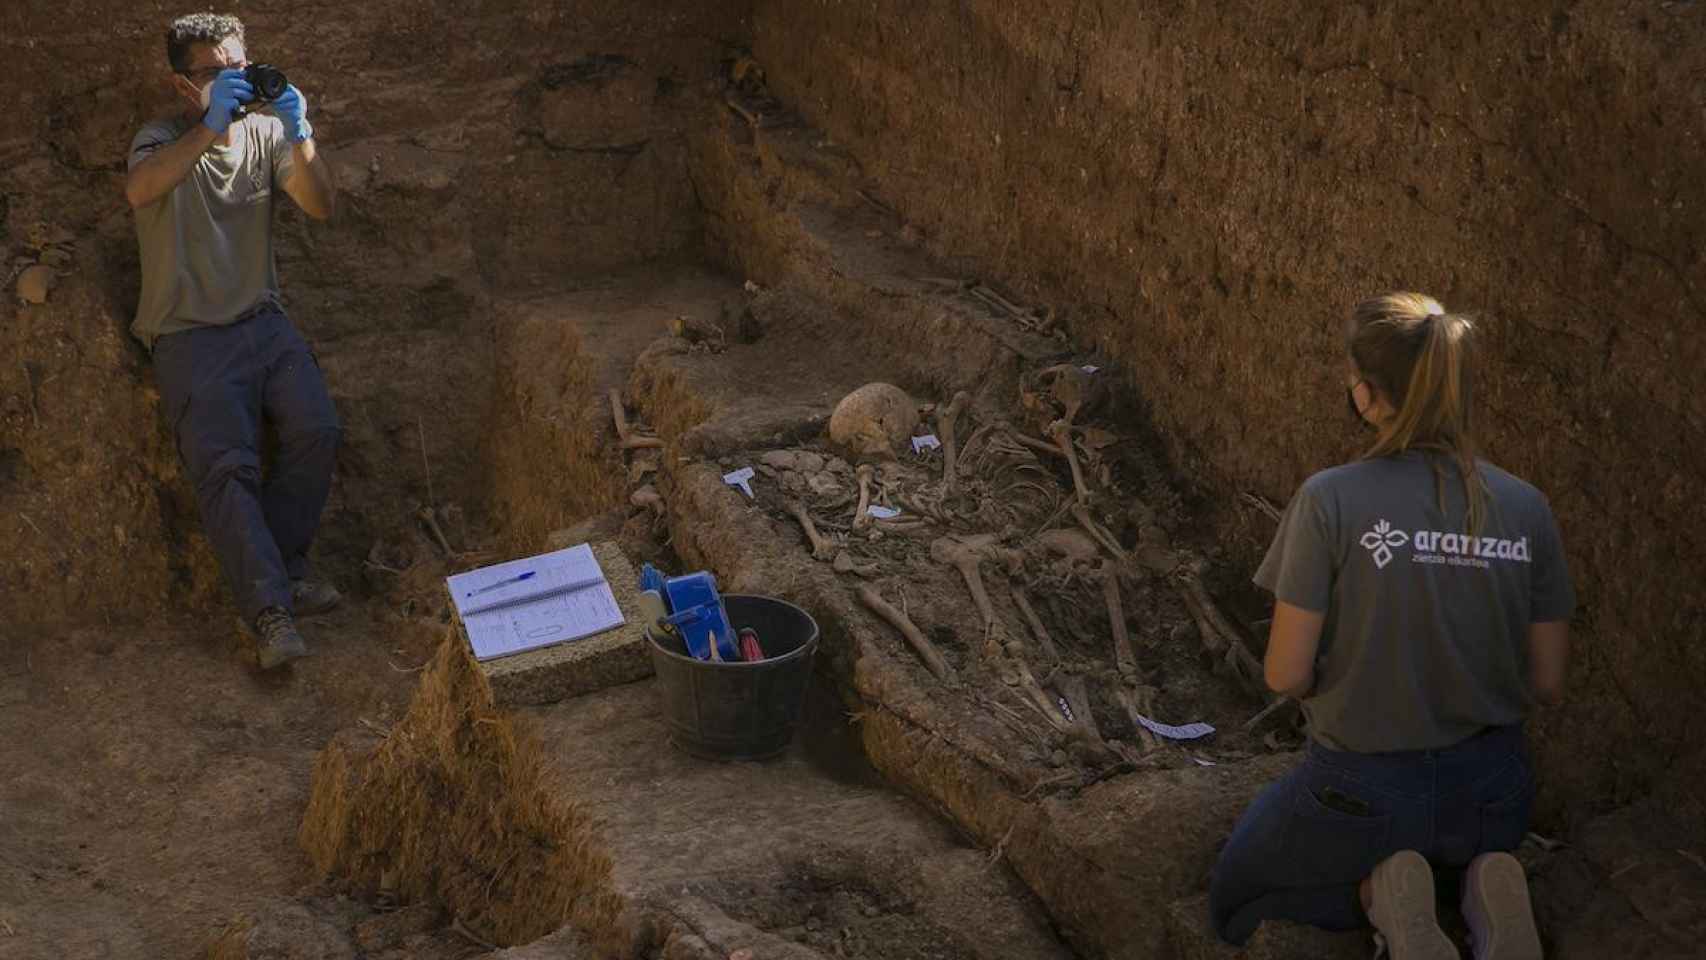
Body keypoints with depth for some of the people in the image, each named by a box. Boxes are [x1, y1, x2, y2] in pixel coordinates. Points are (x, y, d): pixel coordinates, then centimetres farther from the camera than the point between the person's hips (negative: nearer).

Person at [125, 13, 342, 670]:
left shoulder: (263, 133, 9)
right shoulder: (163, 140, -1)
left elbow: (321, 206, -4)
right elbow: (139, 190, -26)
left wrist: (300, 135, -21)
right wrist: (211, 124, -34)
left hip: (261, 320, 3)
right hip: (188, 336, -3)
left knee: (317, 429, -20)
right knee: (224, 463, -21)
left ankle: (275, 568, -7)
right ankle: (272, 609, -23)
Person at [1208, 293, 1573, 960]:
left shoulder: (1331, 502, -20)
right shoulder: (1525, 510, -9)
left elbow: (1286, 674, -16)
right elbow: (1547, 683, -2)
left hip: (1362, 793, -3)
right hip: (1490, 795, 4)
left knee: (1235, 903, 24)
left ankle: (1378, 892, -5)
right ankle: (1483, 885, 3)